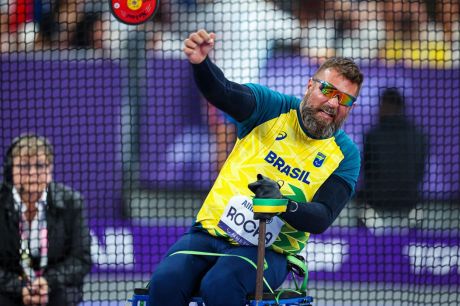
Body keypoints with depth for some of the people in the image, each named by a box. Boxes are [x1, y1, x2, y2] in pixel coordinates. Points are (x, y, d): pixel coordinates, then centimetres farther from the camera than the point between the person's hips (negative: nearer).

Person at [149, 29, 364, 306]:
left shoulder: (346, 154, 3)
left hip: (268, 251, -1)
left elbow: (322, 218, -7)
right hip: (211, 232, 2)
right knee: (166, 280, -27)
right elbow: (223, 93, -16)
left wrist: (284, 204, -29)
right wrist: (201, 63, -39)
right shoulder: (273, 108, 3)